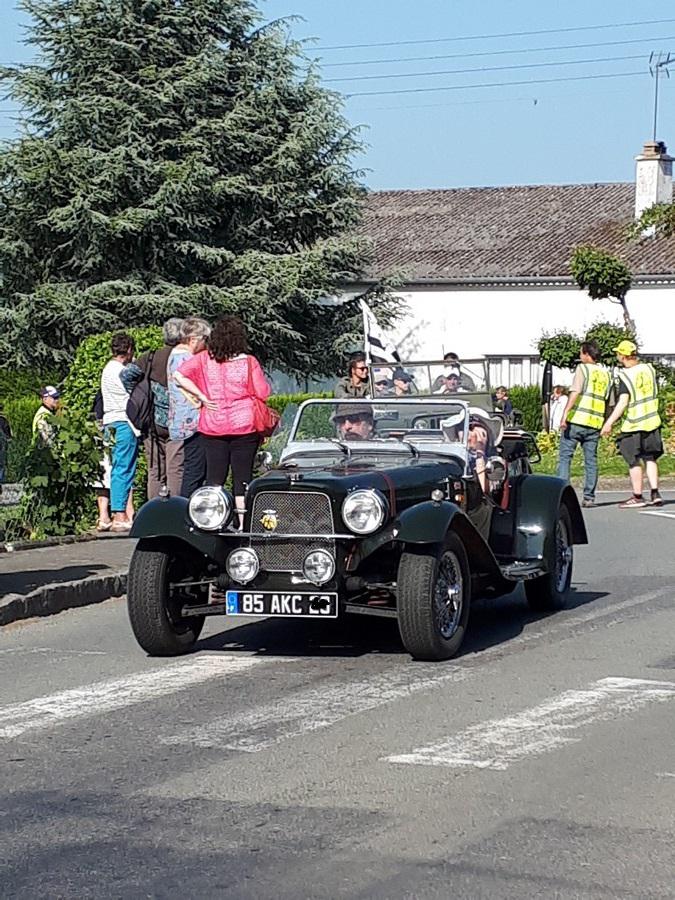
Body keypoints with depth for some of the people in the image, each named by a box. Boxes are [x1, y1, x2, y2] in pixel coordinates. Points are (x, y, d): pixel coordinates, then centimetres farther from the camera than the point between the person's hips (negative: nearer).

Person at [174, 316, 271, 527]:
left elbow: (179, 375, -4)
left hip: (212, 427, 2)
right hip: (244, 426, -2)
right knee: (242, 477, 3)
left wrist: (201, 397, -2)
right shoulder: (248, 362, -7)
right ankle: (243, 522, 2)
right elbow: (263, 394, -5)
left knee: (214, 477, 6)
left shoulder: (205, 359, 1)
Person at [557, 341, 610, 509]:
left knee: (565, 457, 0)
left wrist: (565, 413, -20)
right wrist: (607, 424, 21)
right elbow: (609, 400, 15)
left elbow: (575, 392, -15)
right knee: (591, 460, 8)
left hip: (576, 419, -5)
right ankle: (589, 497, 5)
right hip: (595, 422, 5)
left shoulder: (583, 368, -2)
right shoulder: (606, 373, 15)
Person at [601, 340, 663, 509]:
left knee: (634, 461, 3)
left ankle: (637, 497, 5)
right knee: (650, 458, 13)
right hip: (652, 420, 6)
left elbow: (622, 403, -22)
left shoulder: (625, 375, -15)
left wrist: (609, 423, -21)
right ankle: (655, 494, 6)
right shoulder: (649, 368, 3)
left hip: (634, 424, -6)